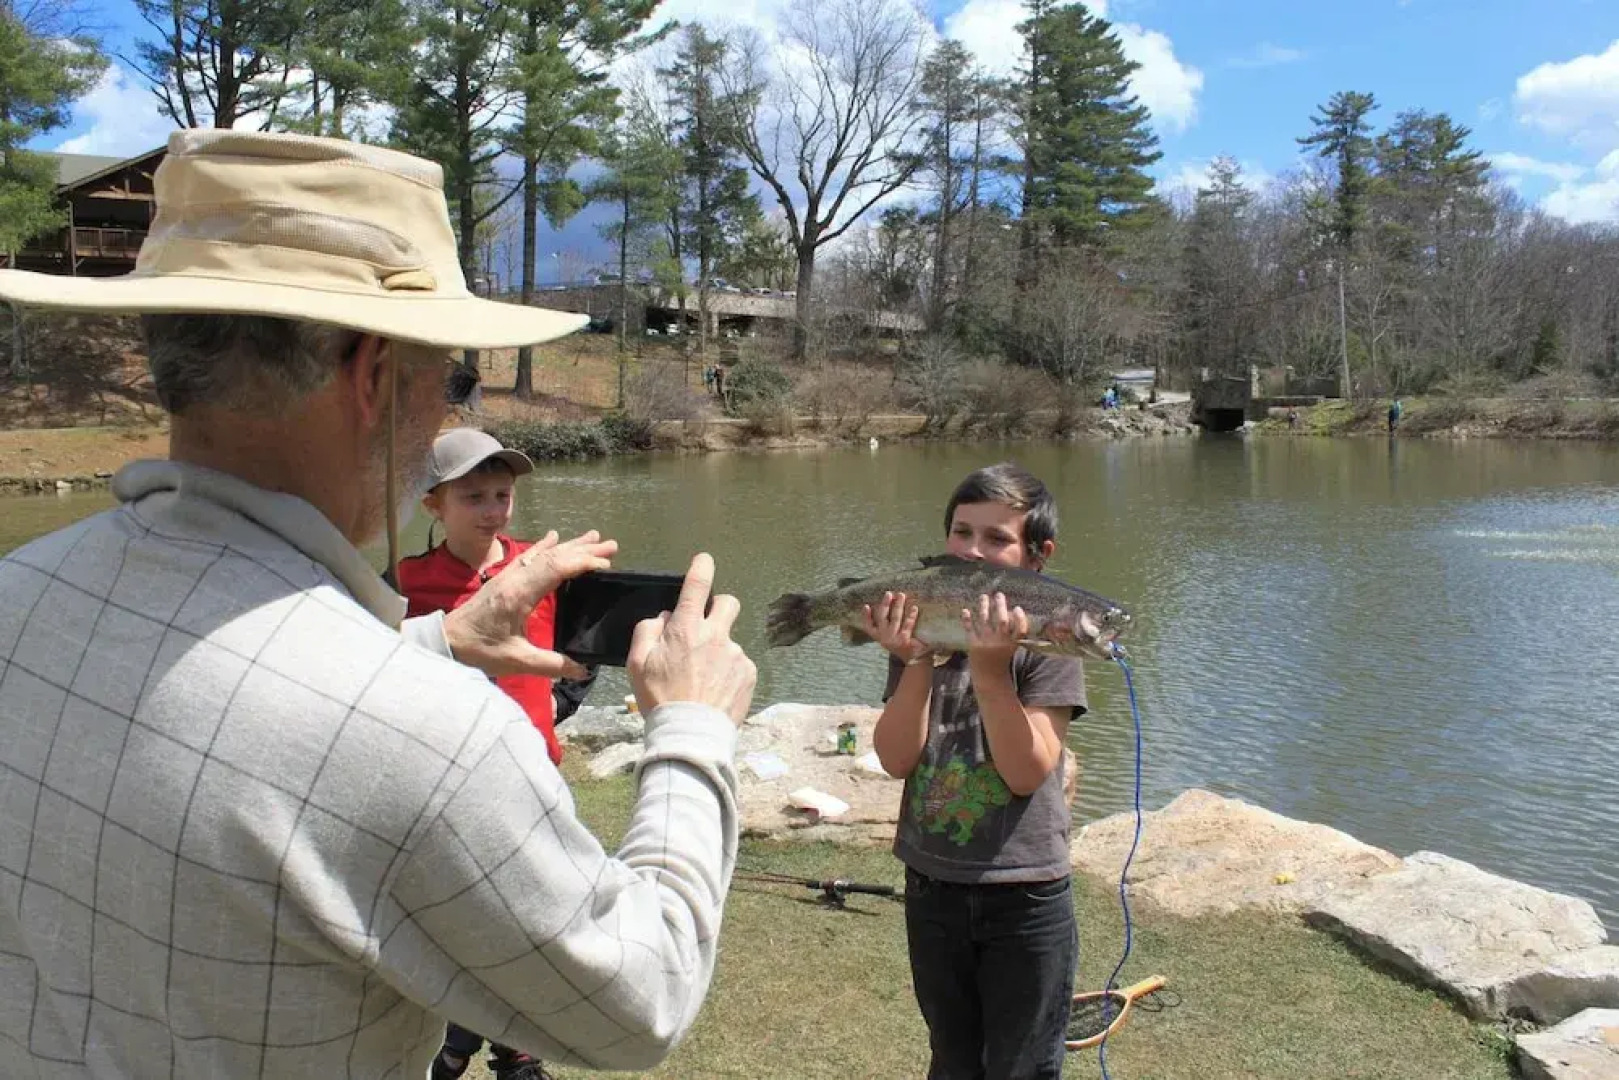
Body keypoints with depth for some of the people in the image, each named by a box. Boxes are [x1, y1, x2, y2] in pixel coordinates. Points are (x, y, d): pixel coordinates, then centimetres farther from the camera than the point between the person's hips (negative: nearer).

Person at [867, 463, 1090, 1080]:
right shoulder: (917, 632, -1)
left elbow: (1028, 772, -19)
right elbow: (895, 759, -9)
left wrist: (991, 670, -30)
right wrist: (917, 664, -22)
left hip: (1024, 895, -4)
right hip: (933, 887, 4)